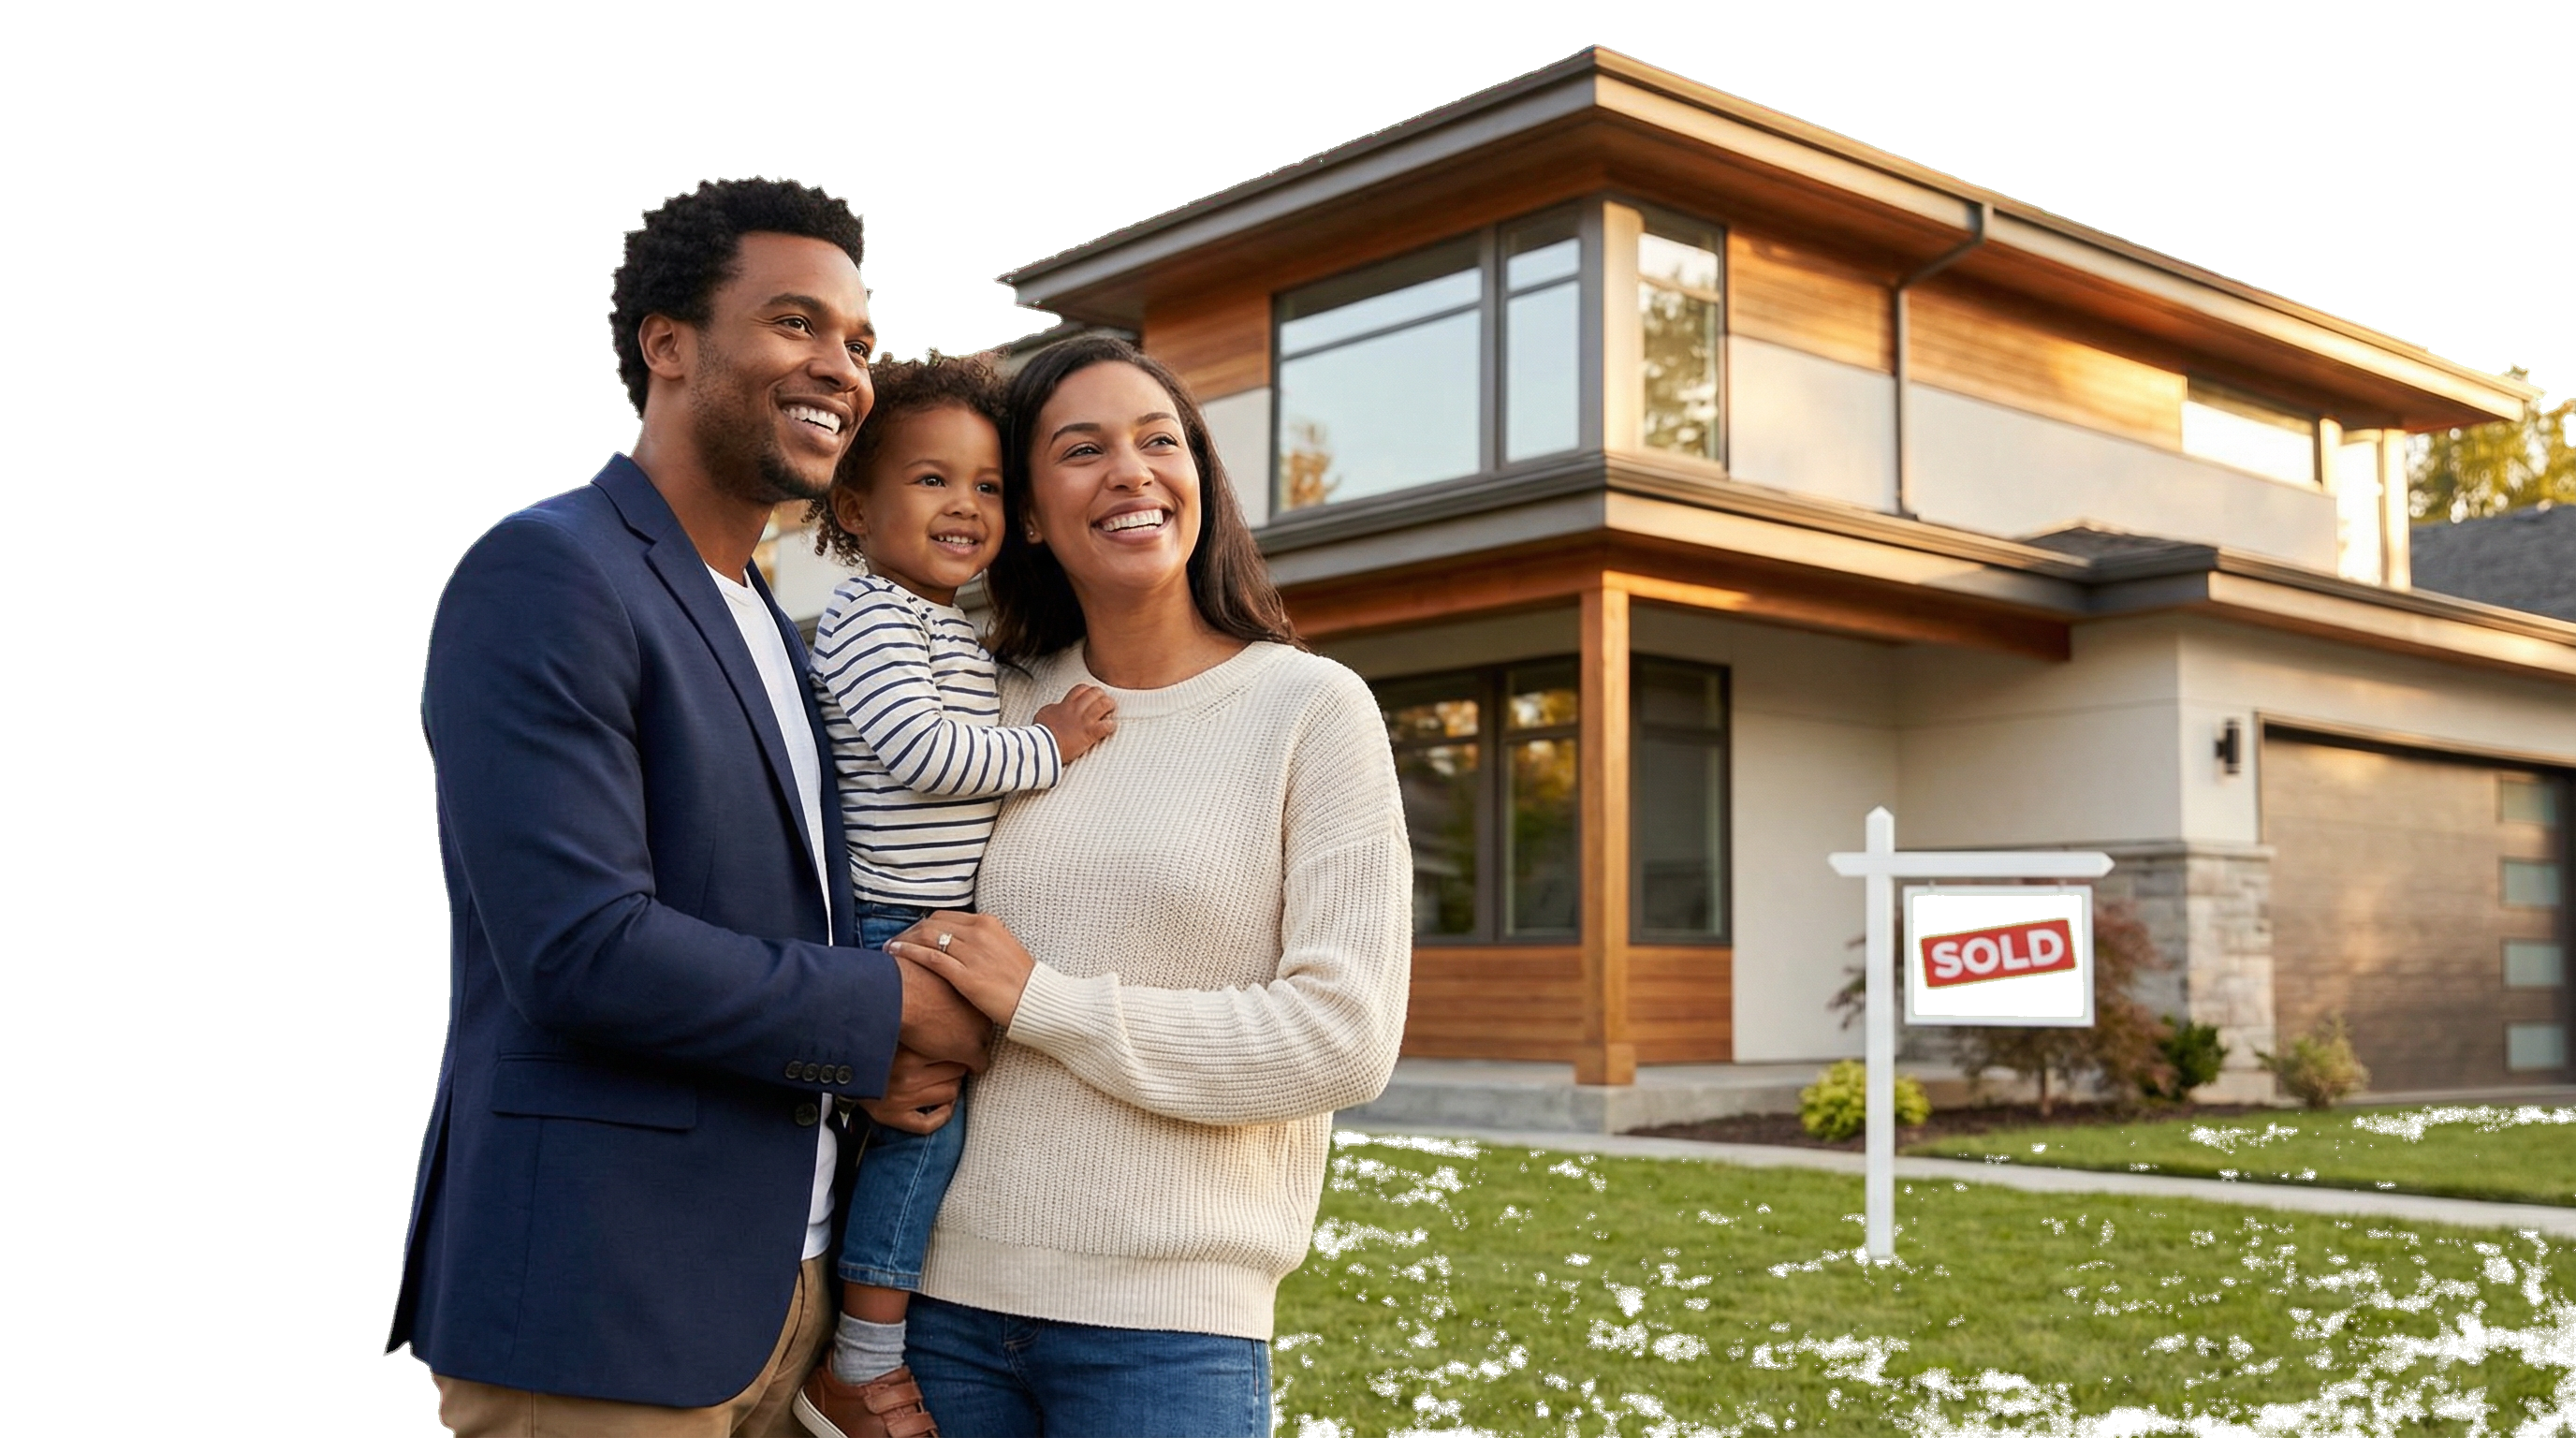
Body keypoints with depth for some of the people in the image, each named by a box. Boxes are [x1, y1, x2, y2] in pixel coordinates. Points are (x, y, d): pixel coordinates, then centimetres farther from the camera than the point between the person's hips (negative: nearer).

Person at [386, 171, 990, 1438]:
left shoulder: (773, 636, 15)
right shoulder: (543, 573, -13)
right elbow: (581, 949, -22)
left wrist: (875, 1056, -1)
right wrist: (889, 1011, -12)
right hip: (596, 1302, -8)